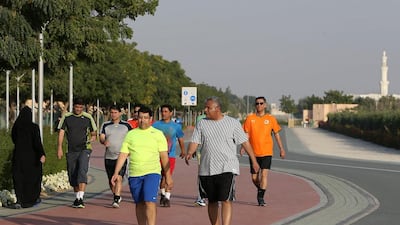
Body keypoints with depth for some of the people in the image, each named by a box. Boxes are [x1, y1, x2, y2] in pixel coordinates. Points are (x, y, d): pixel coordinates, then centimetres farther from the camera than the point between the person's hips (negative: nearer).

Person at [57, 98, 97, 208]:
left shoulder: (88, 118, 4)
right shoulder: (66, 117, 5)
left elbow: (94, 134, 14)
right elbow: (61, 133, 5)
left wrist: (91, 139, -8)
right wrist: (59, 148, -3)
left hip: (84, 149, -2)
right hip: (71, 151, 3)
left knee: (82, 171, -20)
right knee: (72, 175, 7)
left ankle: (81, 198, -26)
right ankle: (77, 197, 23)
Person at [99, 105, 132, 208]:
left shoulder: (126, 125, 5)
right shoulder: (105, 125, 8)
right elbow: (101, 138, -1)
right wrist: (104, 141, -23)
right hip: (108, 157, 3)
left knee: (119, 178, -17)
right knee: (111, 180, 11)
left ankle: (116, 200, -21)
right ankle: (117, 196, 32)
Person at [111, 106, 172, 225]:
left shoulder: (158, 134, 4)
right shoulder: (130, 134, 9)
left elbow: (164, 156, 3)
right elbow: (123, 154, 7)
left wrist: (168, 176, 0)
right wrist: (116, 173, -1)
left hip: (152, 172, -3)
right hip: (134, 174, 3)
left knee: (149, 201, -16)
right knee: (139, 204, 9)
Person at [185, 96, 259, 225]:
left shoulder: (233, 123, 1)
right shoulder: (202, 124, 7)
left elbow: (245, 142, 6)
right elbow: (195, 141, 0)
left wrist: (253, 160, 8)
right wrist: (190, 153, -21)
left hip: (227, 169, -3)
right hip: (206, 170, 3)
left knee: (226, 200, -15)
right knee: (212, 201, 12)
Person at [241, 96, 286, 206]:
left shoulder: (271, 119, 3)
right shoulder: (250, 118, 3)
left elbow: (276, 134, 10)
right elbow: (246, 134, 2)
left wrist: (281, 149, 7)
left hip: (267, 152, -1)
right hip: (254, 152, 1)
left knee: (264, 174, -15)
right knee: (254, 178, 6)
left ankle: (261, 197, -10)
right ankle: (260, 190, 34)